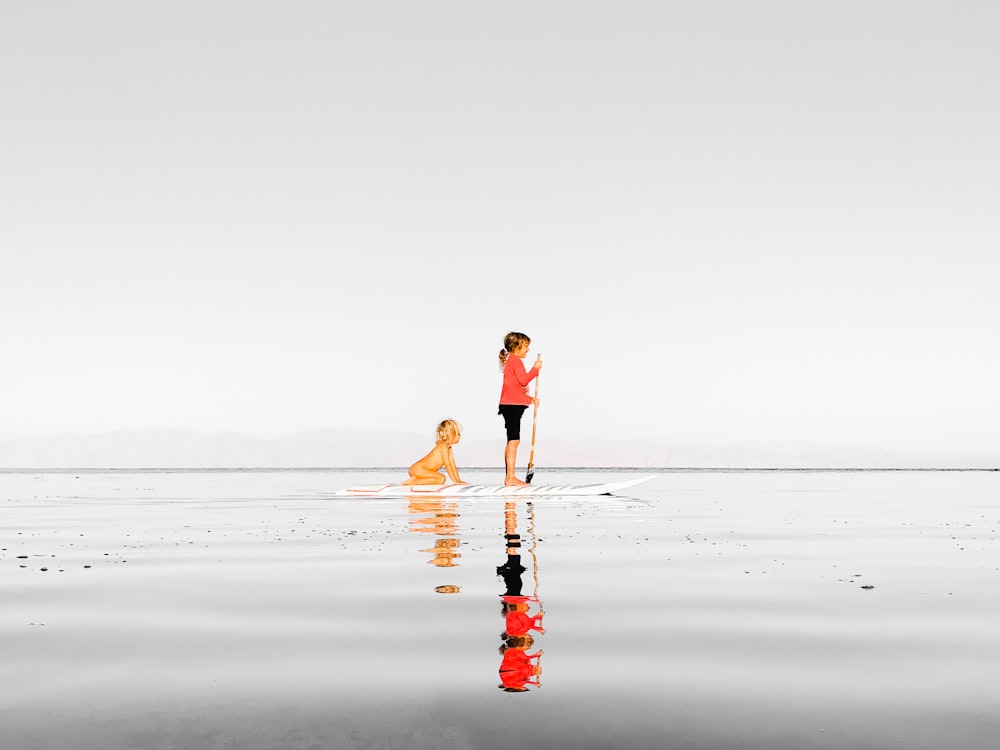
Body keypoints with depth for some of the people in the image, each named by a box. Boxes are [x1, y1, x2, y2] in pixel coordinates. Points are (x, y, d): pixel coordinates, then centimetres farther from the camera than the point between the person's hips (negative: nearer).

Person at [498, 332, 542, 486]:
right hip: (512, 405, -11)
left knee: (512, 441, 12)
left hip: (511, 405, 11)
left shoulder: (511, 361, 24)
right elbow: (523, 380, -22)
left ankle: (508, 477, 16)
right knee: (513, 441, -11)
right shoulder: (515, 360, -9)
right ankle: (511, 478, -10)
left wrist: (530, 399, 20)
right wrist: (535, 368, -15)